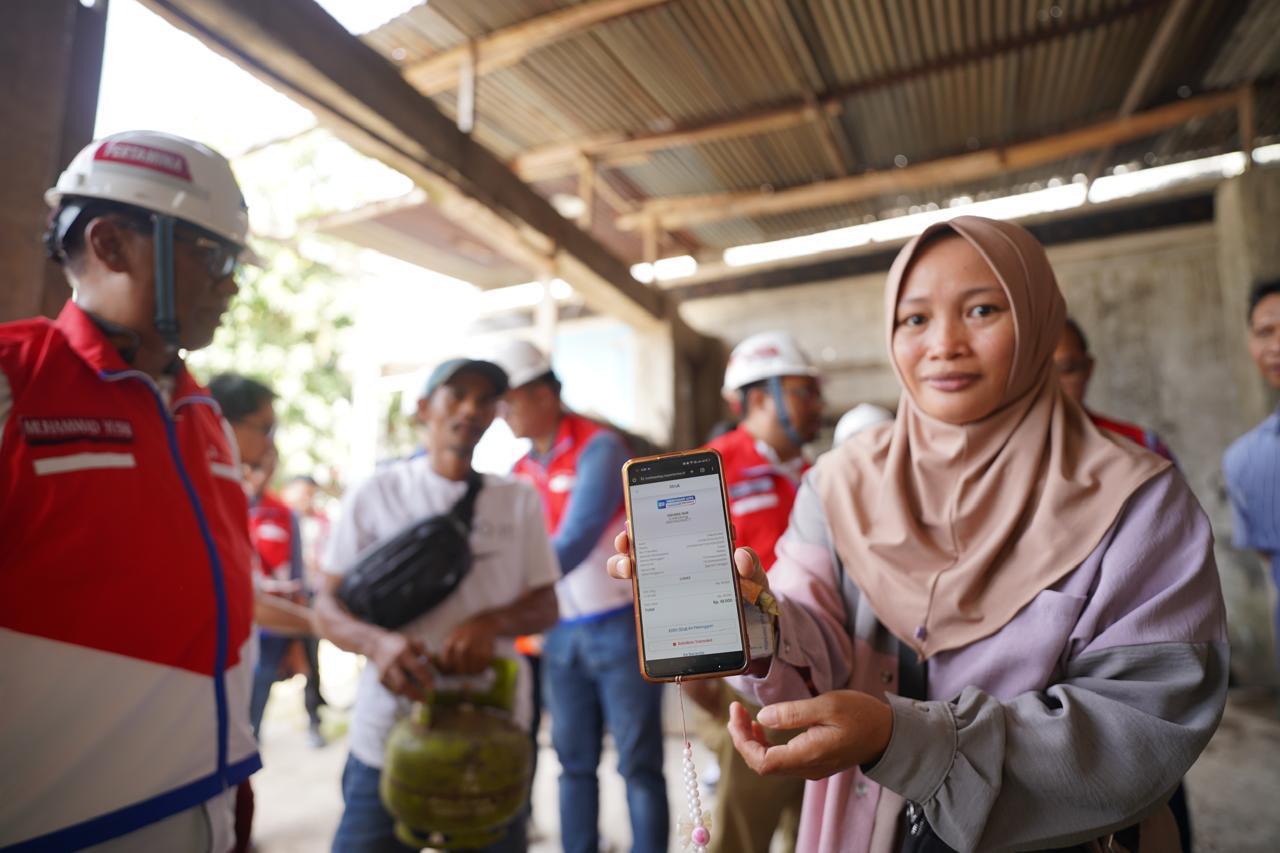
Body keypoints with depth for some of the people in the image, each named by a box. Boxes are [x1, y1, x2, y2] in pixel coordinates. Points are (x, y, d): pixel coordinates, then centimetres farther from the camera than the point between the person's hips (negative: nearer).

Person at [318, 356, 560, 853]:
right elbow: (328, 605, 0)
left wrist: (491, 622, -16)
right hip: (387, 735, -1)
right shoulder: (375, 493, 0)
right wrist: (377, 642, -22)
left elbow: (545, 605, 5)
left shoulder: (520, 500, 3)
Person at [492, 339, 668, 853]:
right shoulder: (521, 470, 8)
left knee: (639, 764, 6)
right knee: (574, 763, 15)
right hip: (562, 632, 6)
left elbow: (576, 542, -24)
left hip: (621, 624, -6)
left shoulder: (598, 449, -13)